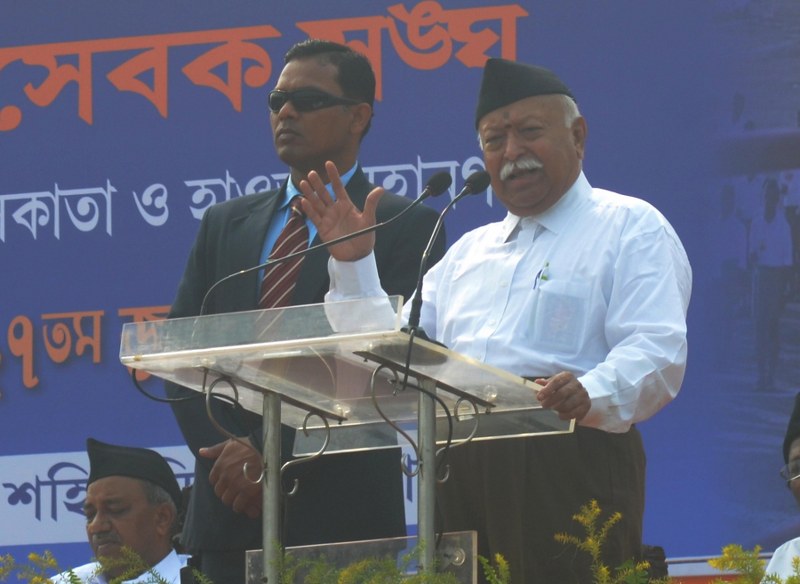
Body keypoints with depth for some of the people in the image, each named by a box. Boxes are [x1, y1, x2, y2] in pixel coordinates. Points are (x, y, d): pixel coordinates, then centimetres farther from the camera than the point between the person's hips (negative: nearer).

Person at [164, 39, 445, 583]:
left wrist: (277, 457, -14)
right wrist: (227, 452, -5)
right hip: (230, 512, 4)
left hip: (342, 512, -4)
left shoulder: (406, 226, 2)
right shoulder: (226, 225, 18)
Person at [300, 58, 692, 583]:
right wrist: (353, 263, 14)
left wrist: (590, 395, -29)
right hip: (459, 474, 6)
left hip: (570, 468, -6)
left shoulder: (631, 228, 6)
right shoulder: (469, 252, 28)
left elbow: (656, 354, -9)